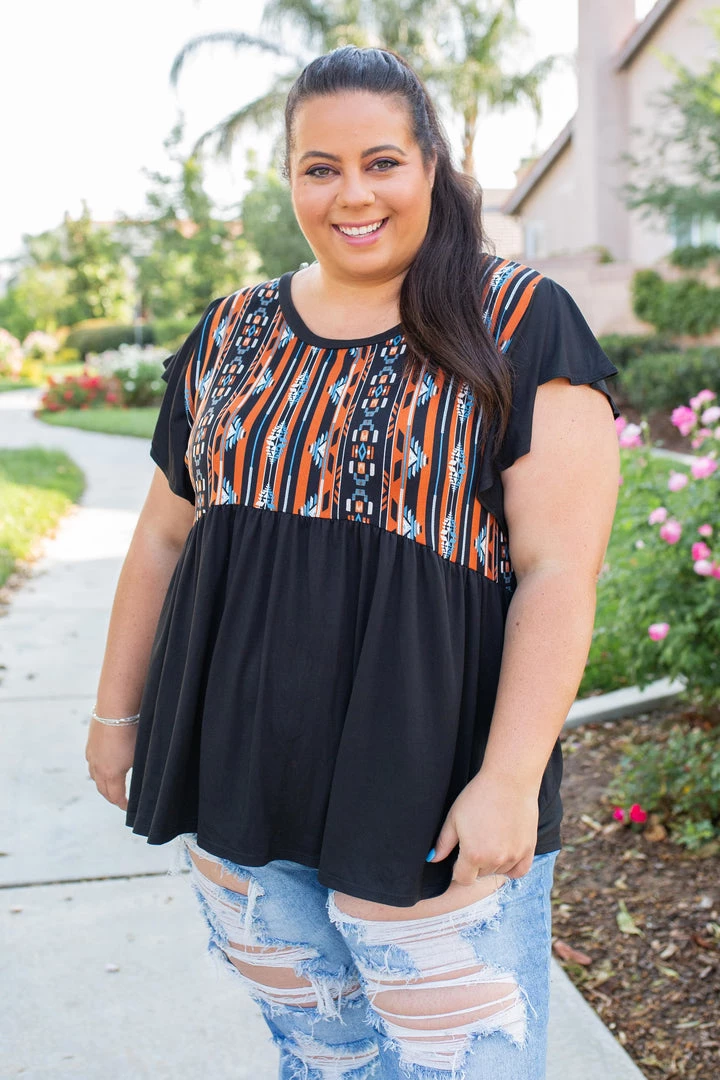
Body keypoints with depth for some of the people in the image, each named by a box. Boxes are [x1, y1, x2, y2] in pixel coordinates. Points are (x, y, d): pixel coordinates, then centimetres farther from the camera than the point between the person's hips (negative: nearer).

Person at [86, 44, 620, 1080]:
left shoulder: (521, 325, -6)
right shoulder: (231, 334, 8)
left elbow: (559, 570, -11)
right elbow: (165, 536, 14)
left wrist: (509, 780, -17)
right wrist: (117, 711, 15)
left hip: (432, 805, -4)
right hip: (236, 791, 4)